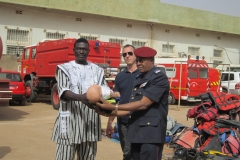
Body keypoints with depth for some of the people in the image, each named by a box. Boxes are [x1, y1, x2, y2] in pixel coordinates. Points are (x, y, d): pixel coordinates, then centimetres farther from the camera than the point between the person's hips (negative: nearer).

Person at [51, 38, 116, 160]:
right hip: (70, 120, -3)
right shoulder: (65, 68, 3)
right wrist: (80, 97, -31)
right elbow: (63, 91, -12)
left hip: (90, 121, 4)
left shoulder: (97, 70, 14)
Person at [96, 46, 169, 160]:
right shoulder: (138, 79, 16)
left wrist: (113, 107, -17)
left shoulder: (159, 78, -10)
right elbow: (133, 107, 14)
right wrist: (110, 112, 2)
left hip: (151, 134, -8)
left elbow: (143, 104, -18)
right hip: (136, 133, 8)